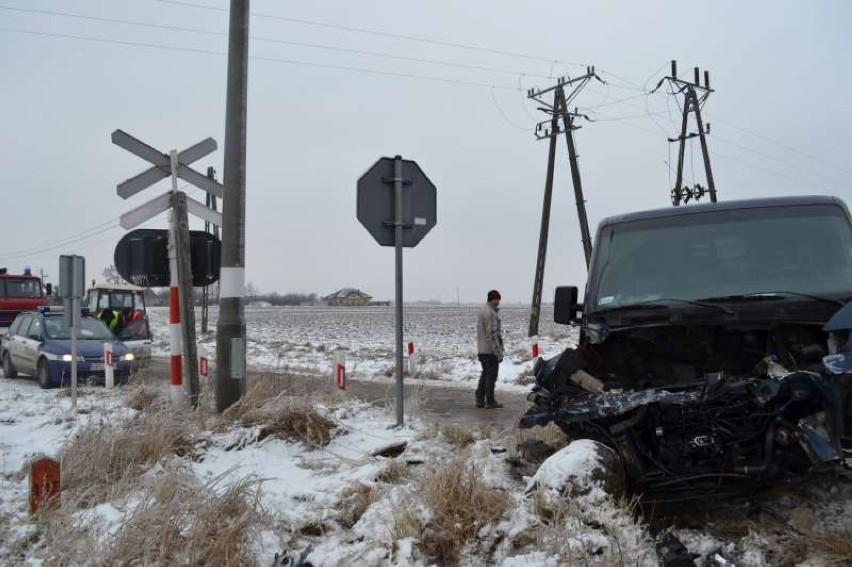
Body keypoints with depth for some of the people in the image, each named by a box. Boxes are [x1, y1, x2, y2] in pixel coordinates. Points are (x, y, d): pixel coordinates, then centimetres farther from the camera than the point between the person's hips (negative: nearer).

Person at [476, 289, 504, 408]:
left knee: (485, 374, 16)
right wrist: (499, 352, -19)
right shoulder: (491, 313, -19)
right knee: (491, 375, 1)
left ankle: (480, 400, 18)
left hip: (482, 350, 9)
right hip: (491, 351, -9)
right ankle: (490, 401, 8)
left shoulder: (482, 310, 12)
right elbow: (492, 334, -21)